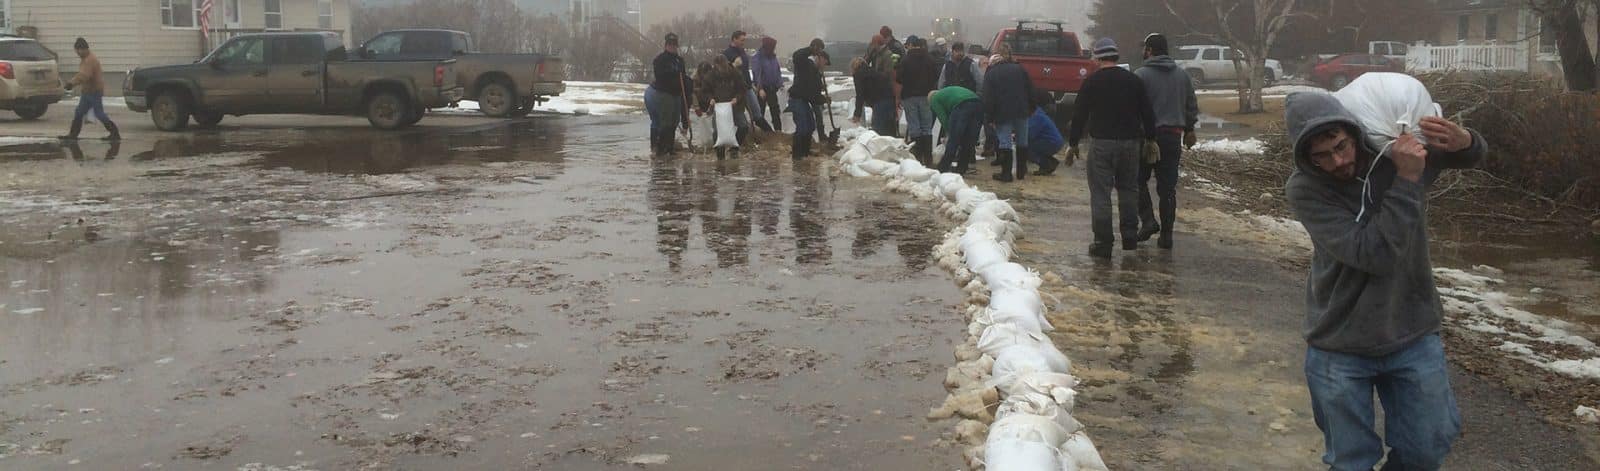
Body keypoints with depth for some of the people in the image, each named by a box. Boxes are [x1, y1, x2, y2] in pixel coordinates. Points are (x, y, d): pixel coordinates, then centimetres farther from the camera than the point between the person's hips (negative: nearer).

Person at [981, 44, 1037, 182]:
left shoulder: (991, 73, -2)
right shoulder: (1020, 69, 7)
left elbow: (988, 98, -7)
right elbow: (1030, 91, 9)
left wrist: (989, 117, -4)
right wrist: (1030, 109, 16)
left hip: (1003, 114, -3)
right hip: (1021, 112, 3)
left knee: (1005, 143, -3)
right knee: (1022, 142, 12)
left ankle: (1006, 173, -6)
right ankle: (1021, 171, 19)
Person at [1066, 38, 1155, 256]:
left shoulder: (1091, 82, -4)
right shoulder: (1134, 80, 5)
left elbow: (1080, 115, -3)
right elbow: (1147, 114, 7)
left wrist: (1073, 144, 6)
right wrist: (1150, 139, 17)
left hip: (1102, 144, -3)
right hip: (1130, 142, 4)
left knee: (1100, 193, -1)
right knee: (1128, 189, 17)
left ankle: (1103, 243, -3)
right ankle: (1130, 237, 20)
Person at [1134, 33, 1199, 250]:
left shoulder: (1141, 75, -8)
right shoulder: (1182, 75, 9)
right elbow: (1192, 106, 13)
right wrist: (1189, 130, 23)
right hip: (1173, 136, 5)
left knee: (1139, 180, 11)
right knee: (1168, 187, 6)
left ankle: (1148, 219, -5)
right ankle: (1166, 234, 7)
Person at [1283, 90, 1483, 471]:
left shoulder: (1403, 152, -7)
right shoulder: (1304, 189, -18)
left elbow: (1471, 157, 14)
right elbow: (1374, 254, -26)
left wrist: (1463, 141, -11)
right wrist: (1406, 181, -29)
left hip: (1414, 337, 3)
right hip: (1340, 349, -3)